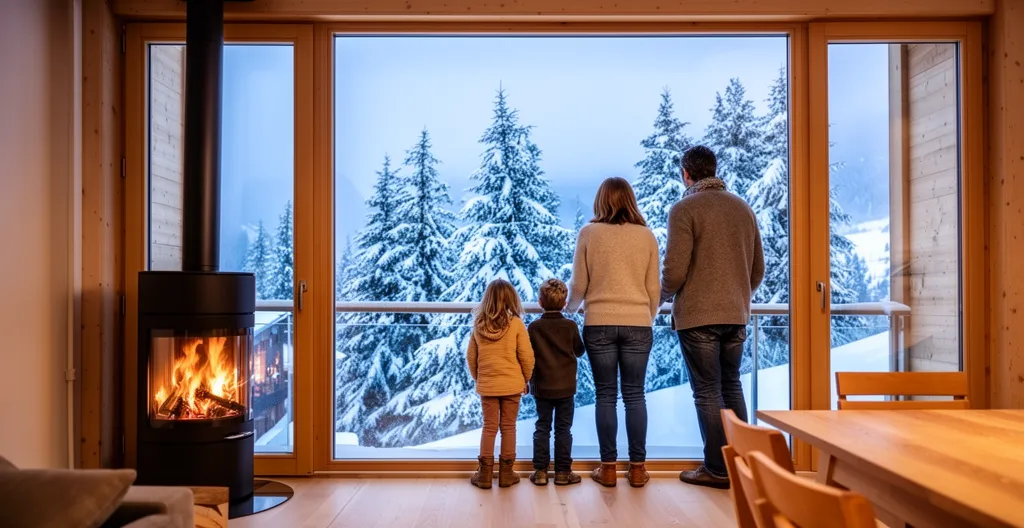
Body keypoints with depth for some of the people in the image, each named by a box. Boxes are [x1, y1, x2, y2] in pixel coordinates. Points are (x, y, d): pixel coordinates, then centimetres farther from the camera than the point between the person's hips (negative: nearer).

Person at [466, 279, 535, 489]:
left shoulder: (478, 325, -2)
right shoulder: (516, 323, -10)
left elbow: (470, 357, 5)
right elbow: (526, 356, -8)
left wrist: (477, 378, 19)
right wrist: (526, 379, 7)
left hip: (486, 385, 2)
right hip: (511, 384, -2)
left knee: (489, 427, 10)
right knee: (508, 427, 8)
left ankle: (485, 474, 13)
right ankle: (506, 473, 14)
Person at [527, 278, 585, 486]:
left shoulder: (534, 327, -6)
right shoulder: (571, 326, -7)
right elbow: (579, 351, 6)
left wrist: (528, 380, 13)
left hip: (542, 387, 1)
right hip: (566, 387, -1)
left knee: (542, 428, 9)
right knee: (563, 429, 7)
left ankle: (540, 471, 11)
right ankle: (563, 472, 11)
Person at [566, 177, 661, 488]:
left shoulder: (589, 233, -1)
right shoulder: (647, 236, 3)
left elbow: (578, 285, 1)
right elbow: (653, 288, 7)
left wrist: (571, 307, 22)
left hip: (599, 324, -1)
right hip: (637, 325, 1)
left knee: (605, 395, 6)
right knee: (634, 395, 8)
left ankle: (608, 468, 11)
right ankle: (637, 468, 13)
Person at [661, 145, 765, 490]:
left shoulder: (685, 209, -10)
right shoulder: (743, 208, 9)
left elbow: (674, 270, -16)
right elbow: (758, 269, 13)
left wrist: (664, 295, 4)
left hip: (698, 316, -6)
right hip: (736, 315, 6)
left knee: (707, 392, 3)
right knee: (731, 386, 18)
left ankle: (717, 469, 10)